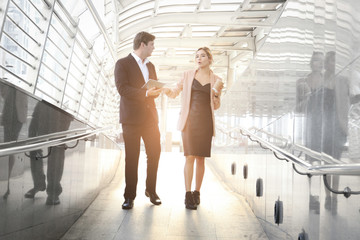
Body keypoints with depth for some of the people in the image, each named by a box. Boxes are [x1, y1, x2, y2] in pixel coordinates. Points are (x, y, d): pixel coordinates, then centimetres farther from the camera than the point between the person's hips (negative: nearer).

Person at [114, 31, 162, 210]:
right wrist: (145, 93, -21)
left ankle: (151, 191, 20)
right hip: (131, 118, -6)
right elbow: (122, 88, -13)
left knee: (154, 154, 5)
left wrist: (156, 91, -4)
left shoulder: (150, 66, 20)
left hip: (150, 117, 6)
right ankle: (129, 196, 9)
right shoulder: (123, 64, -1)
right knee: (131, 158, -1)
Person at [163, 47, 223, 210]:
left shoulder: (216, 80, 10)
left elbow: (216, 106, 13)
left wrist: (217, 94, -7)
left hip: (205, 121, 1)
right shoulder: (188, 75, 9)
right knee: (190, 156, -9)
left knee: (201, 158, 3)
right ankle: (188, 195, -6)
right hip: (189, 120, -1)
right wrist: (163, 88, -6)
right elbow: (174, 93, 13)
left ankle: (197, 192, 15)